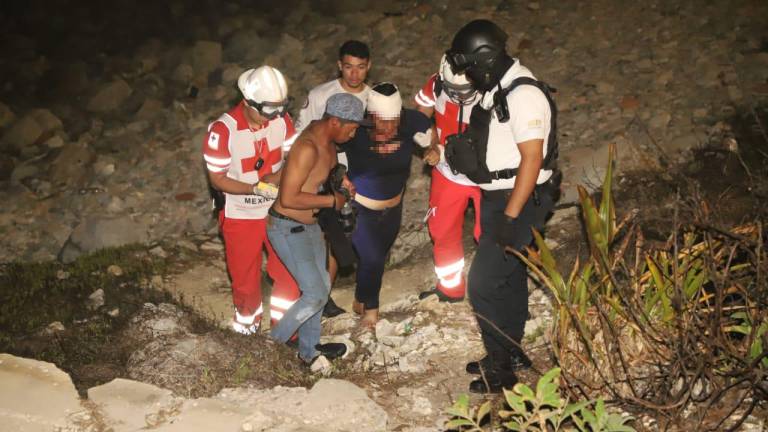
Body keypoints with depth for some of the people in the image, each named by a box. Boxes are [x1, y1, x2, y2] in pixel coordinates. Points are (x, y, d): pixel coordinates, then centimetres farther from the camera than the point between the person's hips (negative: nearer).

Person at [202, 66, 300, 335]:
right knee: (245, 276, 16)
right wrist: (257, 188, -30)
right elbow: (217, 180, -18)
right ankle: (248, 315, 46)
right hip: (241, 216, -3)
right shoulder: (223, 130, -26)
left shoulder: (281, 119, -14)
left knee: (289, 271, 11)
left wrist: (278, 177, -23)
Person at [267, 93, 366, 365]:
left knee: (321, 286, 17)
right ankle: (274, 343, 14)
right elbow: (288, 199, -31)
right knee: (316, 295, -6)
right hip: (288, 229, -9)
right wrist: (332, 200, -21)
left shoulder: (327, 138, 0)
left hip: (309, 225, 9)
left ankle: (309, 350, 35)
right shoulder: (308, 148, -29)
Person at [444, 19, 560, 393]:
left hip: (520, 202, -9)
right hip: (498, 198, 9)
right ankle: (510, 352, 34)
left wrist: (510, 217, -25)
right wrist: (463, 147, 1)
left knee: (483, 284, -5)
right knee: (509, 279, 19)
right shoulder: (497, 89, 8)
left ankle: (500, 370, 10)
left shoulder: (524, 94, -21)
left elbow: (532, 159, -24)